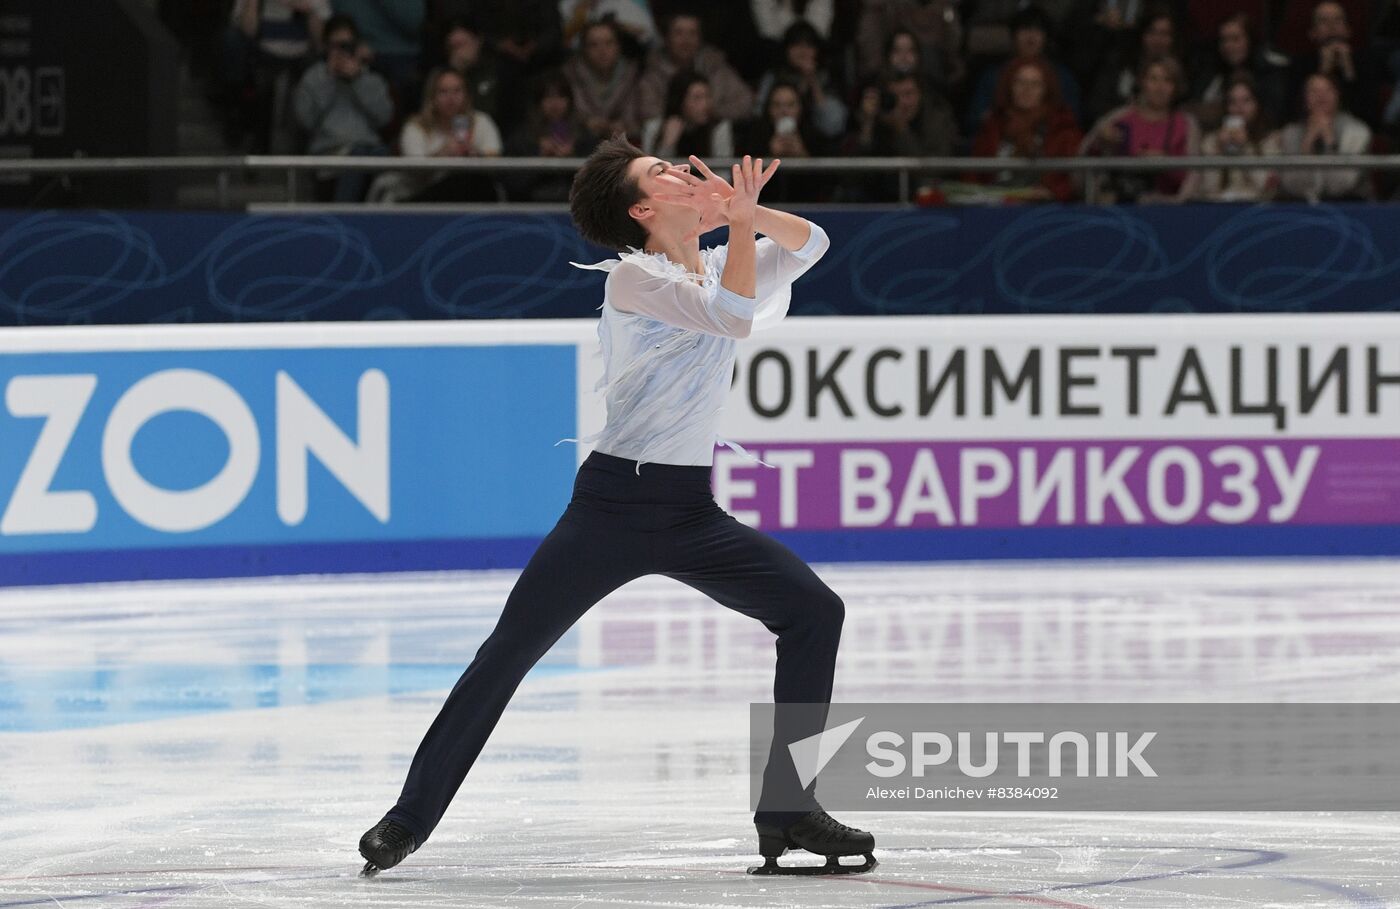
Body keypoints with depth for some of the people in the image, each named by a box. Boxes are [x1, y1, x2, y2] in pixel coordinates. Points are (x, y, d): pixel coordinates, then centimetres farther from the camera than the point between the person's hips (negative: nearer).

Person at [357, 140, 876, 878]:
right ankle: (412, 816, 0)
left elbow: (809, 242, 12)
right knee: (510, 651, -9)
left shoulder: (721, 265, 12)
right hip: (614, 504, -6)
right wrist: (740, 220, -13)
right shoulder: (633, 277, -10)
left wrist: (746, 210, -4)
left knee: (814, 611, -8)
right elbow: (733, 316, -21)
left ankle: (786, 809, -3)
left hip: (691, 513, 6)